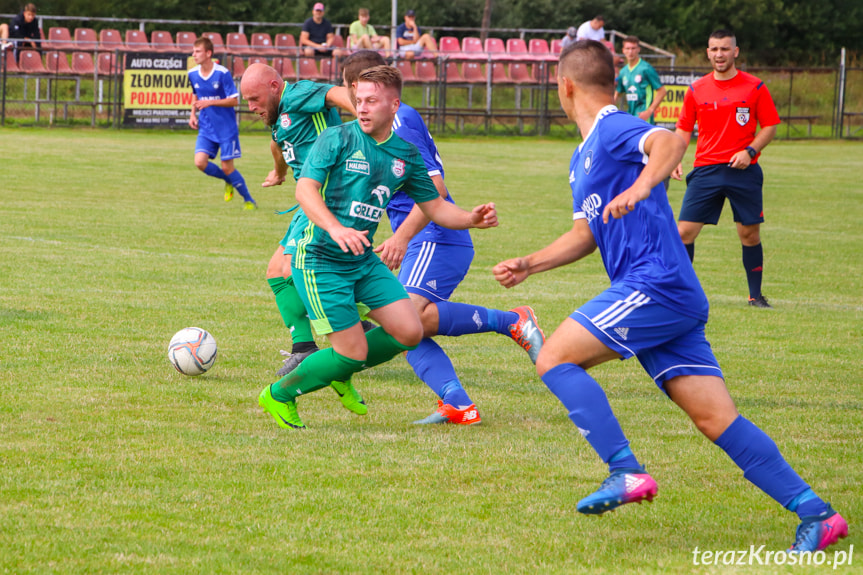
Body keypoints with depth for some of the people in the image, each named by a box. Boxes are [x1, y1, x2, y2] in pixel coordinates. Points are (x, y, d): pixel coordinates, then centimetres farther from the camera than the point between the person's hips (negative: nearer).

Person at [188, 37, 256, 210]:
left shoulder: (222, 73, -15)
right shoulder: (192, 74, 2)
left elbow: (234, 100, -13)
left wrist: (210, 102, -24)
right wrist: (193, 114, 5)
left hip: (226, 128, -5)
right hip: (206, 129, 5)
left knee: (227, 167, -5)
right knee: (200, 162, -12)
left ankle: (249, 200, 16)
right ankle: (228, 181, 17)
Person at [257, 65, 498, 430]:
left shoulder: (406, 156, 7)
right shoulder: (337, 139, -10)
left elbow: (435, 207, 14)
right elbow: (305, 188, -20)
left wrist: (472, 219, -7)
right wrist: (335, 228, -37)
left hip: (364, 261, 6)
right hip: (321, 260, -6)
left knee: (409, 333, -4)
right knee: (354, 351, -10)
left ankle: (340, 372, 20)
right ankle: (278, 396, 11)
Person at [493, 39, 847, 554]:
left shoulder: (614, 129, -6)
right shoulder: (584, 156, 25)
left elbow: (670, 141, -28)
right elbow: (587, 234, 36)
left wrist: (639, 188, -44)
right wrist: (529, 265, 28)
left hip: (656, 285, -9)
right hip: (677, 299, 9)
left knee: (555, 358, -9)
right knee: (716, 418, 0)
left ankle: (627, 472, -15)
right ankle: (815, 514, -6)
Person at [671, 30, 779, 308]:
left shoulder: (755, 87, 1)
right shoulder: (696, 90, 7)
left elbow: (770, 126, 4)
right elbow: (684, 128, 14)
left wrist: (750, 151, -12)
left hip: (744, 170, -1)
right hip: (705, 170, 1)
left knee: (750, 233, 2)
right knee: (685, 230, -6)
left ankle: (756, 295, 14)